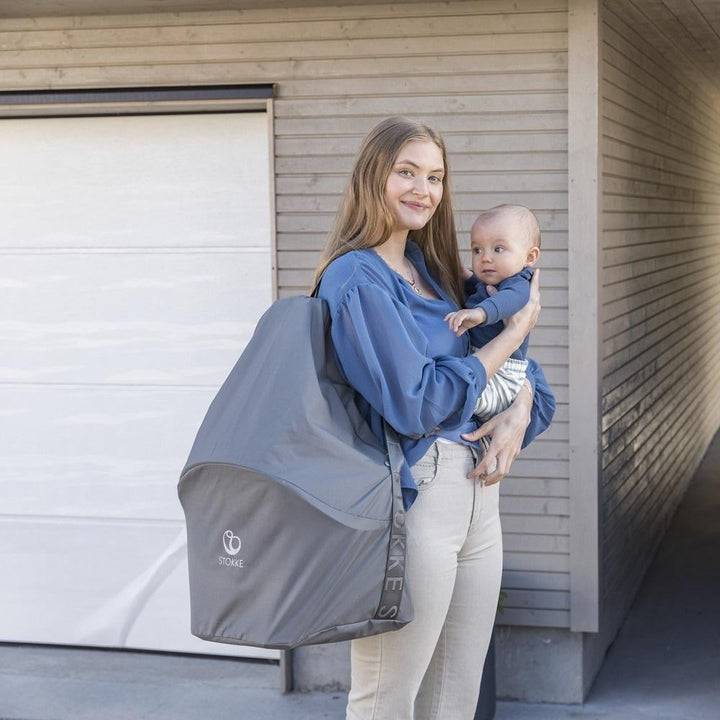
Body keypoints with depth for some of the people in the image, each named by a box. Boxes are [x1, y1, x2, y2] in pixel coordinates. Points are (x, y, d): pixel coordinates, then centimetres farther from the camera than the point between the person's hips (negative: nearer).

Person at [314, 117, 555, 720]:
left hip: (477, 487, 8)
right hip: (413, 495, -8)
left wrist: (521, 409, -6)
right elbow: (416, 403, -18)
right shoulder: (356, 277, -12)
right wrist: (515, 330, -9)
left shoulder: (431, 268, 12)